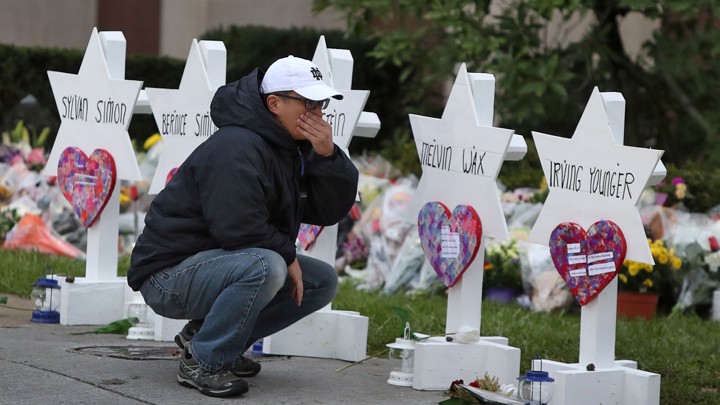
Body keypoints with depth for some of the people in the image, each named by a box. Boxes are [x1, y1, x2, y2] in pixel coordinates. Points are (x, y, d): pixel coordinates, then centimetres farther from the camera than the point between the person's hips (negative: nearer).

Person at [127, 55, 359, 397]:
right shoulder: (236, 149, -22)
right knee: (265, 267, -35)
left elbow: (331, 211, 4)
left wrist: (327, 156, -12)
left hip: (225, 262, 10)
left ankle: (202, 334, 6)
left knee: (323, 280, 5)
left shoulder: (295, 147, 9)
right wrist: (288, 255, -14)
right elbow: (239, 228, -29)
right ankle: (200, 362, -19)